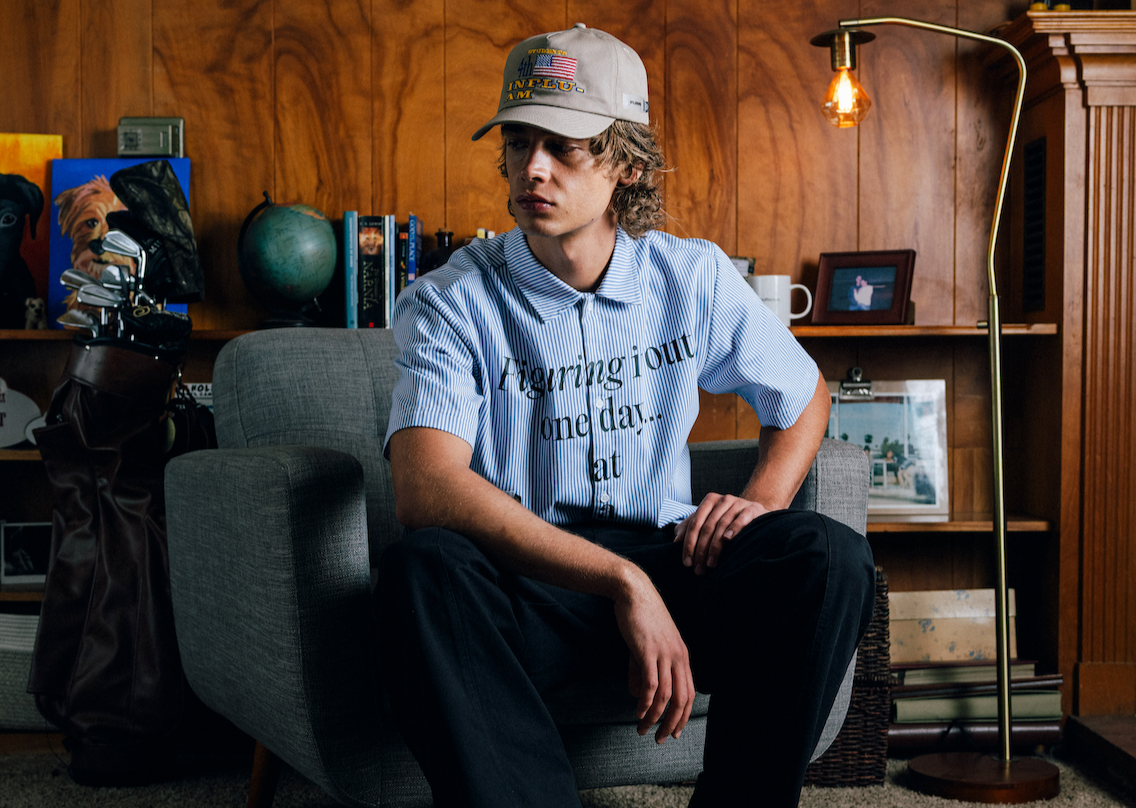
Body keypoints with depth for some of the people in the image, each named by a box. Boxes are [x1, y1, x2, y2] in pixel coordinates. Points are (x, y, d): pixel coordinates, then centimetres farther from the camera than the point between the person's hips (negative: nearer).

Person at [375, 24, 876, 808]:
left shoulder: (694, 278, 6)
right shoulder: (449, 302, -5)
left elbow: (806, 393, 23)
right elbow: (428, 487, -22)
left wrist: (762, 501, 0)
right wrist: (622, 582, -29)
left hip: (666, 563, 3)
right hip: (519, 582, -2)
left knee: (829, 557, -24)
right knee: (422, 571, -35)